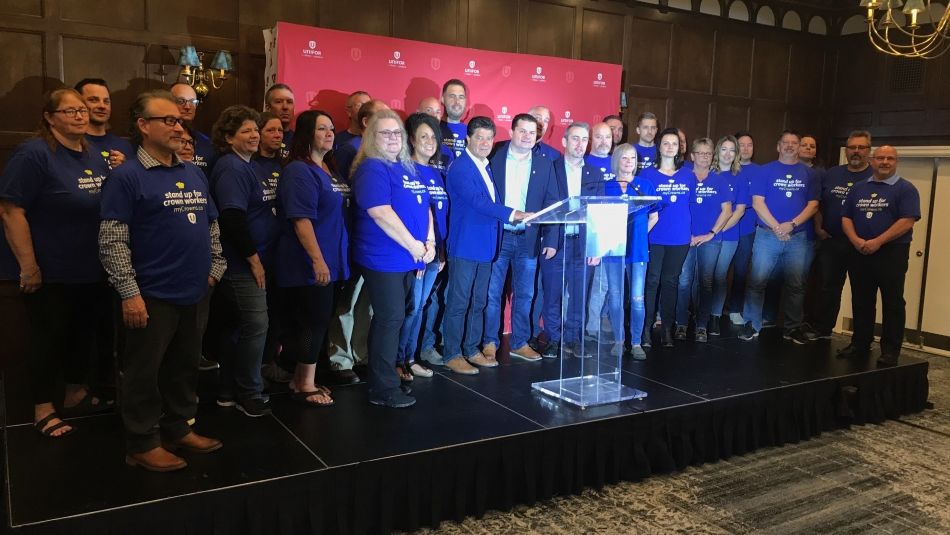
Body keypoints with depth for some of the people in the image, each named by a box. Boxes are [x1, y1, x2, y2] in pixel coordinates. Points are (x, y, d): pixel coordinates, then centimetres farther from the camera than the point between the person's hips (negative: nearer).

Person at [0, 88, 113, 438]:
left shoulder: (94, 157, 8)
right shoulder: (34, 154, -14)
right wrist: (28, 265, -19)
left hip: (92, 271, 7)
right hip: (51, 273, -7)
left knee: (84, 333, 17)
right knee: (48, 339, 5)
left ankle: (77, 395, 34)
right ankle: (43, 410, 19)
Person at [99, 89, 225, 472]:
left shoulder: (195, 174, 11)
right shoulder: (127, 176, -9)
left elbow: (212, 226, 18)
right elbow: (112, 241, -14)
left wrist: (215, 268, 9)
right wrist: (129, 293, -17)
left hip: (195, 292, 7)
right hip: (153, 296, -6)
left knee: (185, 367, 17)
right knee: (145, 372, 6)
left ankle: (179, 429, 32)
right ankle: (142, 443, 20)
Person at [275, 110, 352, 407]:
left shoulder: (330, 170, 14)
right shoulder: (299, 171, -13)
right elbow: (301, 219, -21)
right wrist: (317, 260, -25)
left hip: (329, 259, 9)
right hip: (309, 263, -9)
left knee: (317, 321, 14)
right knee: (314, 321, -3)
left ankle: (302, 379, 25)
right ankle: (305, 385, 9)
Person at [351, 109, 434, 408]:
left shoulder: (408, 168, 15)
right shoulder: (372, 169, -12)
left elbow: (424, 206, 17)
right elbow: (381, 213, -21)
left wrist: (429, 243, 2)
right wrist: (414, 246, -17)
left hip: (408, 259, 8)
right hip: (384, 259, -8)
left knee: (392, 319, 14)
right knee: (390, 319, -6)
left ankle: (383, 379, 25)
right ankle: (384, 390, 3)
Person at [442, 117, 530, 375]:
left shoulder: (486, 167, 16)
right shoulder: (460, 167, -12)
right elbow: (477, 201, -23)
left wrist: (511, 218, 6)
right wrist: (511, 214, -26)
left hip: (485, 246, 9)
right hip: (464, 246, -8)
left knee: (478, 302, 14)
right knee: (459, 303, -2)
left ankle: (472, 349, 25)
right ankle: (451, 354, 7)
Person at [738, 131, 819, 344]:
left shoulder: (808, 173, 10)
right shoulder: (766, 170, 5)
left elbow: (813, 205, 3)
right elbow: (757, 202, -3)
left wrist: (791, 224, -12)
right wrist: (776, 227, -12)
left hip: (798, 237, 2)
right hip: (767, 235, -2)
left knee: (796, 285, 6)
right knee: (756, 281, -5)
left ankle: (794, 328, 16)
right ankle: (752, 324, 5)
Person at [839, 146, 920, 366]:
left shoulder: (905, 189, -2)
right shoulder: (858, 188, 13)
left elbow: (907, 221, -13)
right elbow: (846, 217, 10)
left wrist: (878, 242, -18)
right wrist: (856, 240, -8)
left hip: (892, 253, -5)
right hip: (860, 253, 5)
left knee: (892, 304, -1)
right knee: (861, 302, 11)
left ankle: (890, 350, 4)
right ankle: (860, 344, 21)